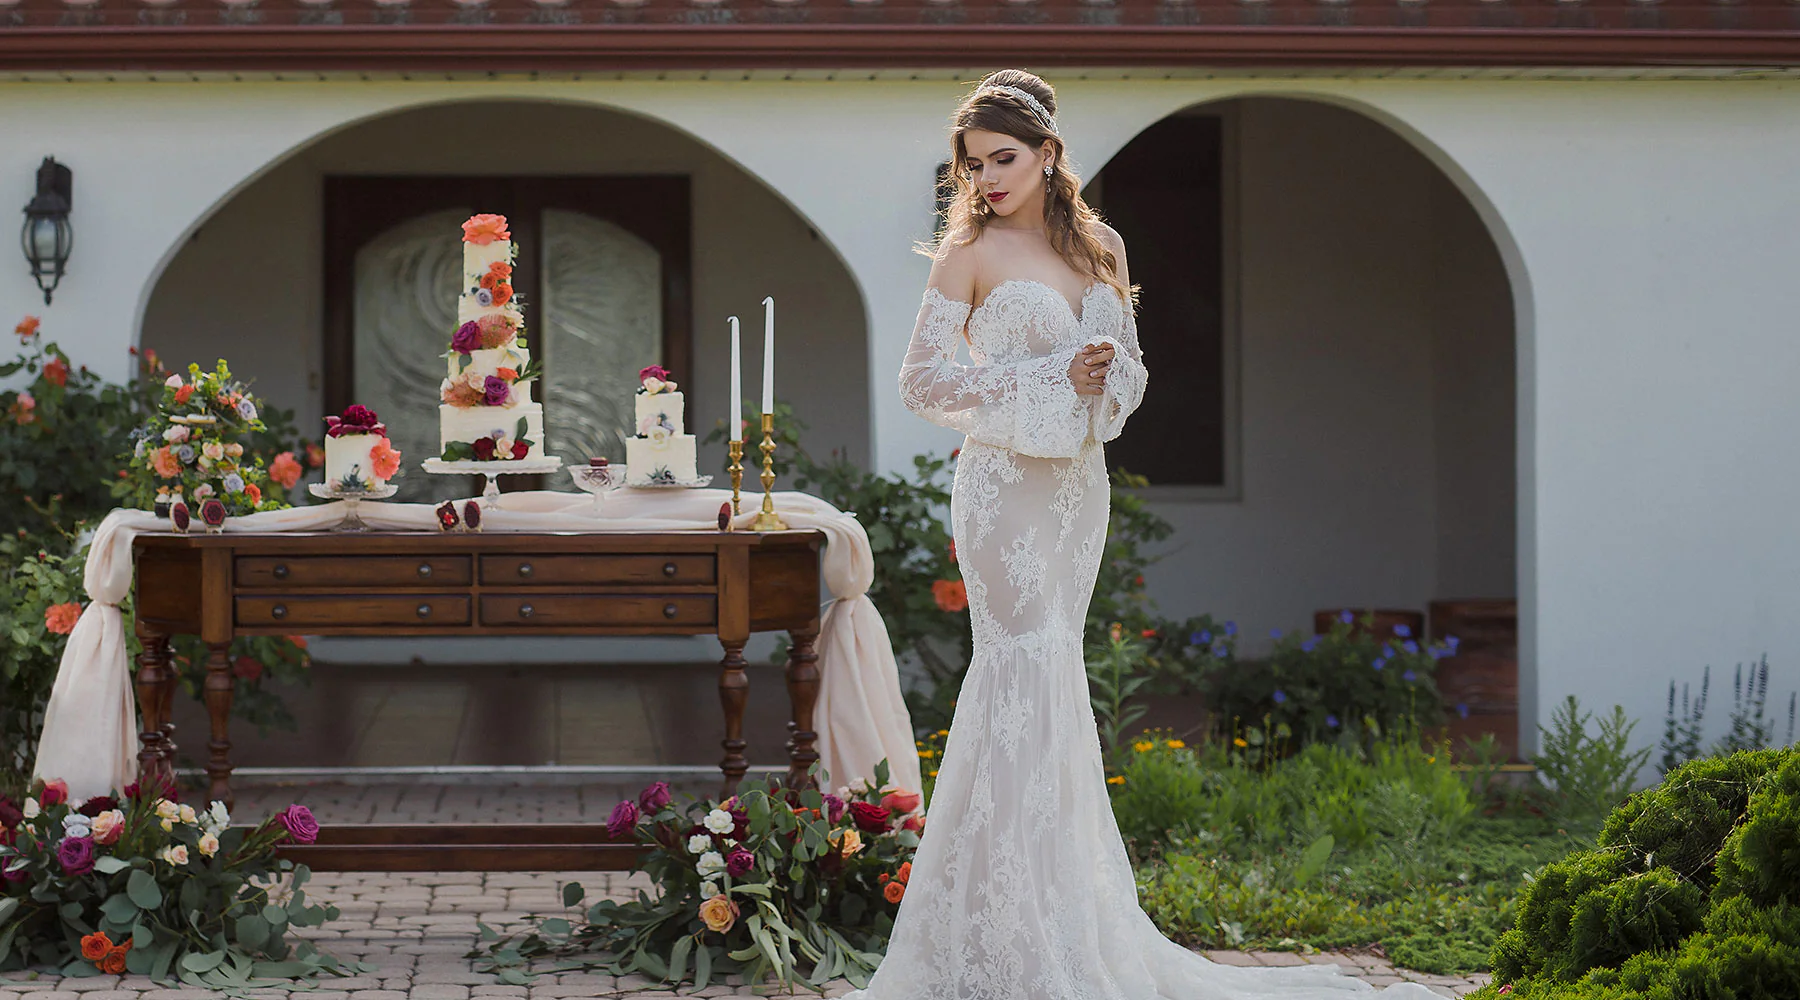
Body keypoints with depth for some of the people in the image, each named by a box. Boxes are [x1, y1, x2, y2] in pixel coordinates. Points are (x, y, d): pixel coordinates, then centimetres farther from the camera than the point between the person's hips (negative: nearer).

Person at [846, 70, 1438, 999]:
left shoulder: (1100, 248, 12)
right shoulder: (971, 253, -3)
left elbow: (1130, 367, 17)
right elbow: (921, 377, -7)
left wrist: (1103, 380, -8)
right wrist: (1050, 378, -12)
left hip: (1079, 480, 5)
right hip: (1005, 480, -5)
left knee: (1049, 667, 8)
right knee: (1026, 663, -10)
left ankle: (1064, 913, 13)